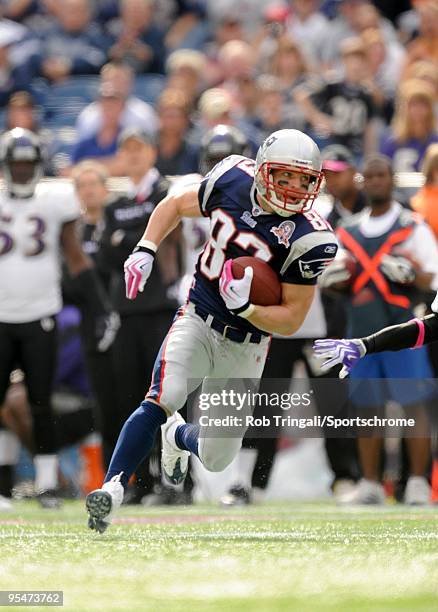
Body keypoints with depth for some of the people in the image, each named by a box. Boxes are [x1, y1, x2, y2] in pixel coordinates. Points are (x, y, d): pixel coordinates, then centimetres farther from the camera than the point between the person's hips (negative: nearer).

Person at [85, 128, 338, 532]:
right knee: (161, 401, -28)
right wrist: (145, 252, -4)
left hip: (244, 349, 0)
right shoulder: (233, 182, -9)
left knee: (217, 460, 8)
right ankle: (112, 489, -28)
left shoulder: (308, 239, -18)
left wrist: (244, 307, -31)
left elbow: (291, 321, -14)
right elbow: (175, 206, 11)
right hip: (198, 321, 0)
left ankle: (180, 436, 42)